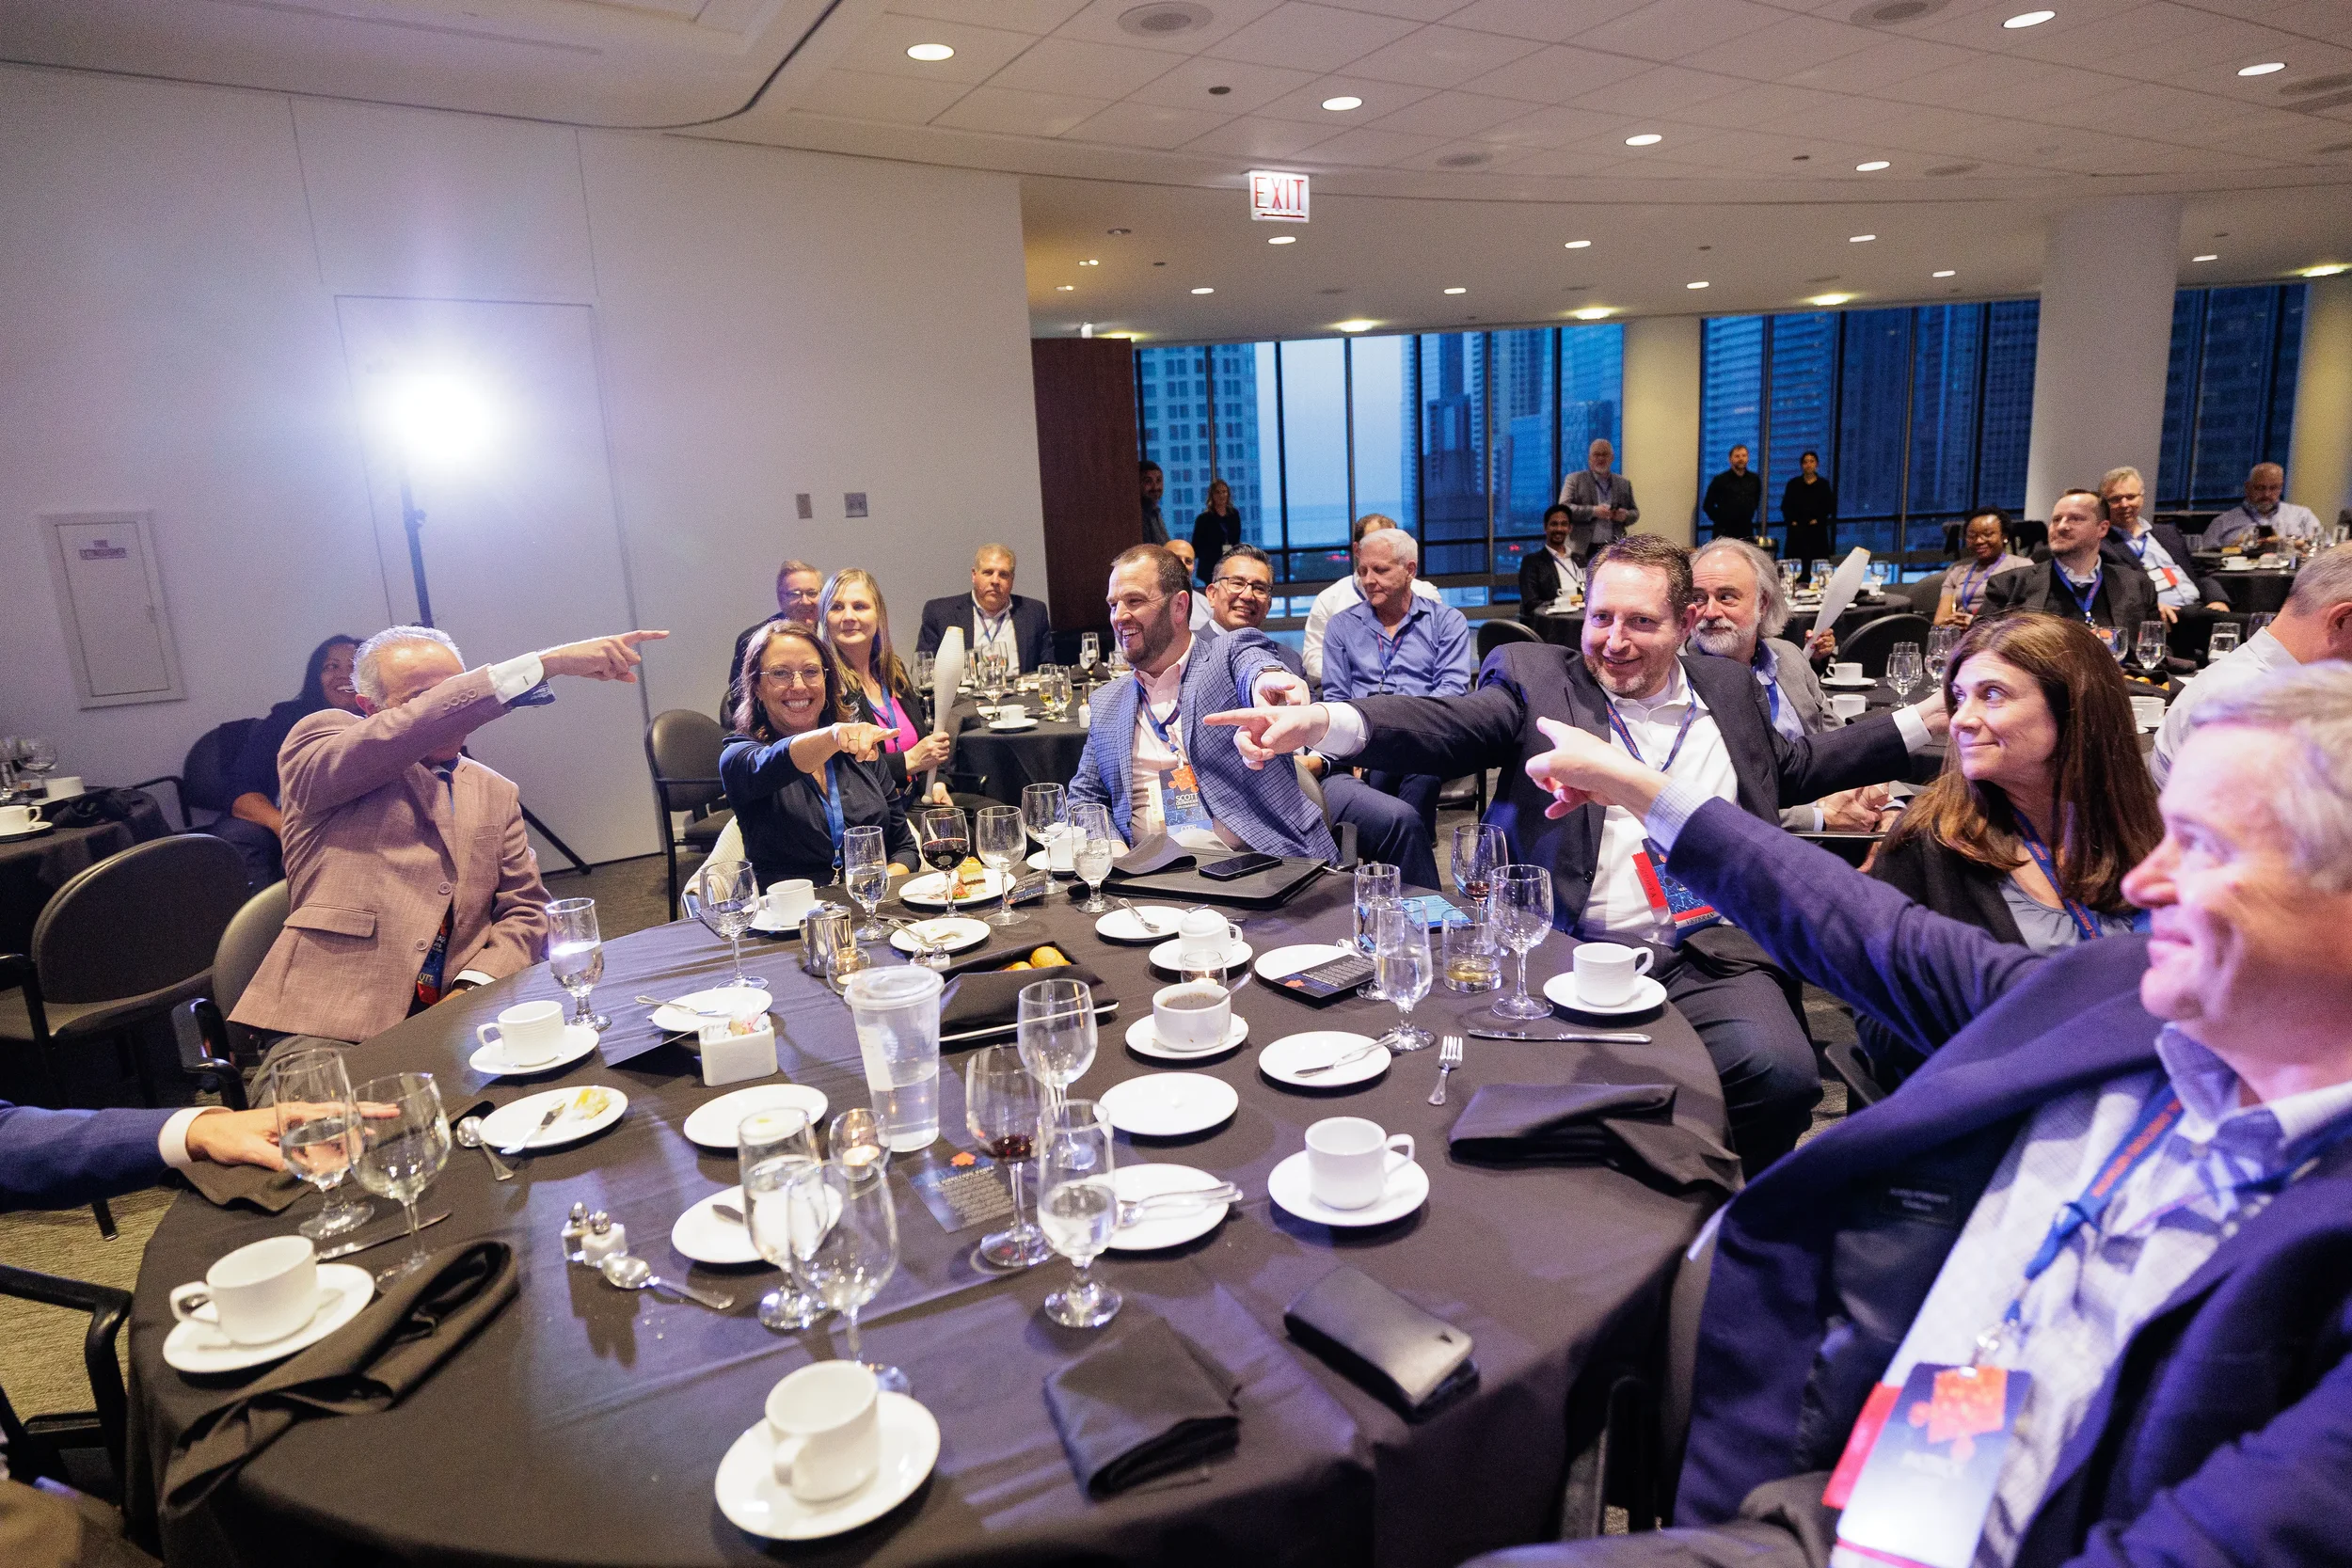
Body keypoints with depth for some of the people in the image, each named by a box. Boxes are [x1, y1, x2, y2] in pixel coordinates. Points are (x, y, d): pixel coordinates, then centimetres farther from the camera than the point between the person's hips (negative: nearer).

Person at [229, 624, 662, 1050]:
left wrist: (473, 988, -5)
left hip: (458, 1021, 4)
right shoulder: (318, 742, 5)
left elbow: (524, 910, 16)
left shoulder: (496, 793, 20)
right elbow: (415, 726, -17)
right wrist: (549, 662, -24)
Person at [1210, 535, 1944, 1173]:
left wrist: (1926, 719, 29)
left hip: (1716, 954, 3)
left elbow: (1794, 767, 33)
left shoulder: (1727, 687, 19)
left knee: (1781, 1075, -24)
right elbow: (1443, 725, -11)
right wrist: (1320, 720, -29)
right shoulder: (1536, 678, 5)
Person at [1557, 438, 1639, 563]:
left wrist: (1626, 515, -4)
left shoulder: (1624, 483, 17)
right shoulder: (1574, 479, 5)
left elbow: (1635, 512, 20)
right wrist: (1593, 511, -17)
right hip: (1585, 550, -3)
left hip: (1615, 549, 3)